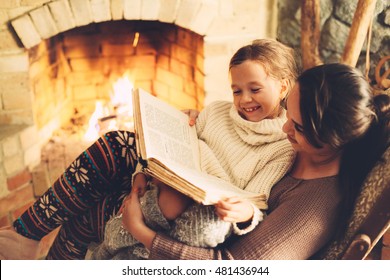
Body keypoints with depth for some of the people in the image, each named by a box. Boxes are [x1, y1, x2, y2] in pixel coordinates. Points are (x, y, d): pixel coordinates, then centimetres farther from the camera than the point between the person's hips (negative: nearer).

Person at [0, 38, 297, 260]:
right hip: (167, 186, 5)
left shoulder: (284, 147, -3)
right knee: (115, 144, -19)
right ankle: (26, 229, -5)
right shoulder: (217, 111, 11)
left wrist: (247, 214, -34)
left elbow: (257, 206, -11)